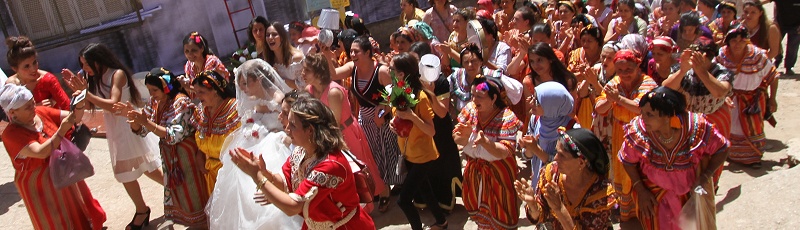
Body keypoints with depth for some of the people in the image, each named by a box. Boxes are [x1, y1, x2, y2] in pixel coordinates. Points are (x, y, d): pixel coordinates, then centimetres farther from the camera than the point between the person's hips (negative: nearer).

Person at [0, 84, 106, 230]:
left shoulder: (41, 112, -9)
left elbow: (75, 117, -8)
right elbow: (41, 152, -35)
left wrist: (79, 105, -29)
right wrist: (62, 130, -41)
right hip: (40, 186, -5)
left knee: (80, 213, 25)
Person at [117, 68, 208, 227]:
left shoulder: (181, 102, -21)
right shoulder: (155, 102, 1)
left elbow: (174, 135, -28)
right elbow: (141, 130, 4)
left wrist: (147, 122, -33)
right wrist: (130, 115, -15)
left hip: (186, 155, -8)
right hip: (169, 156, 8)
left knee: (191, 195, 4)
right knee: (176, 194, 19)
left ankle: (201, 223, 22)